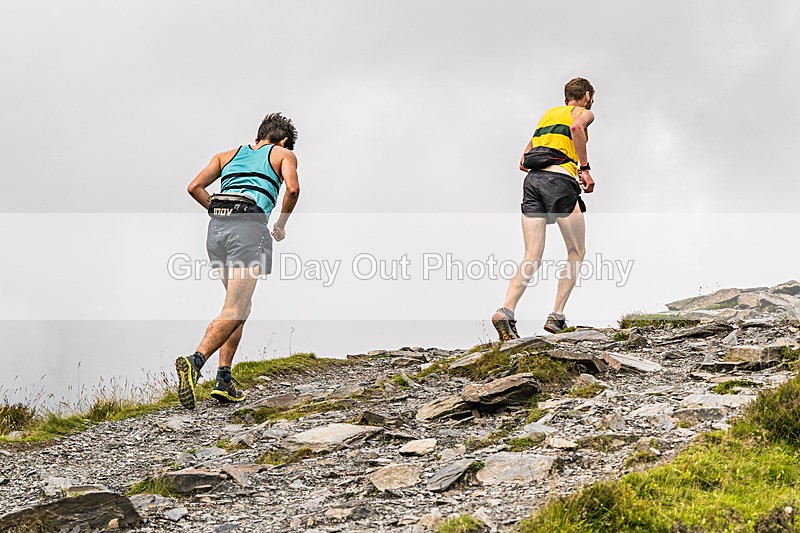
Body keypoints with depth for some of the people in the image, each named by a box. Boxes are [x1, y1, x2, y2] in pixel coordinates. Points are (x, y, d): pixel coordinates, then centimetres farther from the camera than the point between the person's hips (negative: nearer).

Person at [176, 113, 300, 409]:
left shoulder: (228, 155, 29)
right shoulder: (284, 154, 18)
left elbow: (195, 187, 16)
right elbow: (293, 188, -3)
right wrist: (281, 225, 10)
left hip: (216, 228, 6)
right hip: (249, 226, -6)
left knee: (242, 305, 16)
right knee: (234, 310, -12)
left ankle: (224, 379, 6)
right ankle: (195, 361, -35)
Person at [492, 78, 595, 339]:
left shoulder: (548, 114, 32)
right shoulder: (584, 113, 14)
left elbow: (523, 162, 29)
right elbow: (577, 127, -14)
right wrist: (585, 168, -9)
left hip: (532, 180, 6)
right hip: (559, 181, -5)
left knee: (532, 258, -1)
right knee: (576, 252, 8)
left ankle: (506, 311, -21)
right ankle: (556, 316, -2)